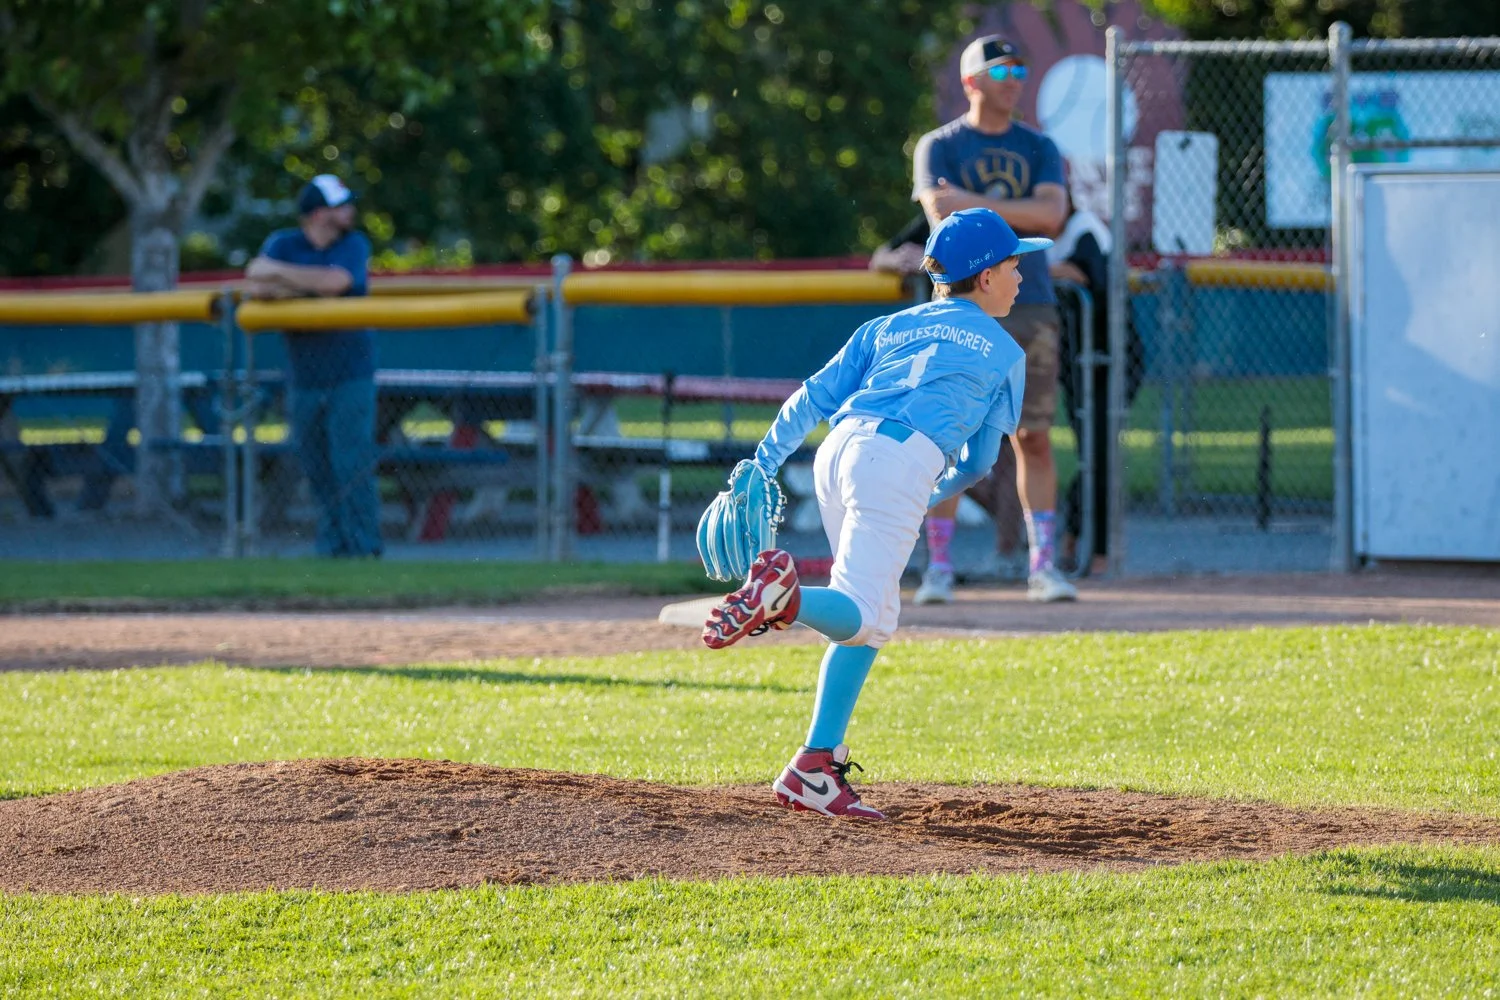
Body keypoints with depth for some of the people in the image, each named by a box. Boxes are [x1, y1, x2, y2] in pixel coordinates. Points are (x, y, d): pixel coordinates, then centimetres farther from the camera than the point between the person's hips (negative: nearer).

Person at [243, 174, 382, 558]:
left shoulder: (354, 245, -1)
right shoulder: (283, 244, 3)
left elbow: (336, 281, -20)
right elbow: (255, 285, -11)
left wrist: (278, 273, -14)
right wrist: (311, 288, -19)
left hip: (350, 375, -2)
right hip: (305, 379, 3)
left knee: (351, 463, -9)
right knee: (317, 469, 6)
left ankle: (362, 545, -6)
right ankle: (333, 545, 16)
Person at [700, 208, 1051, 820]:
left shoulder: (889, 328, 29)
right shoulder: (1005, 355, 19)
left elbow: (814, 397, 17)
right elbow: (979, 461, 18)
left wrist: (761, 466, 16)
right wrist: (933, 496, 35)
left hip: (839, 447, 5)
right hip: (901, 464, -5)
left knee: (874, 622, 16)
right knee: (857, 618, -12)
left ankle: (815, 771, 7)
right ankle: (784, 595, -46)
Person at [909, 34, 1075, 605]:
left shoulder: (1038, 148, 12)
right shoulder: (938, 147, 4)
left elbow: (1053, 213, -6)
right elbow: (943, 219, -13)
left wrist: (975, 205, -11)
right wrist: (1021, 216, -10)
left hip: (1028, 310, 3)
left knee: (1034, 440, -1)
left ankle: (1042, 567, 1)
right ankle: (938, 569, 2)